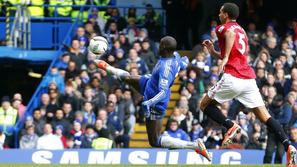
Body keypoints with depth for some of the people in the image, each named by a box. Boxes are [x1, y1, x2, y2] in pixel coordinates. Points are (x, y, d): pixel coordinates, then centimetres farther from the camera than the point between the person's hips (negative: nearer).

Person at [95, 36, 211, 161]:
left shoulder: (165, 68, -37)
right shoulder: (175, 56, -11)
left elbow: (163, 92, -42)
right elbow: (183, 65, 13)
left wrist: (149, 103, -50)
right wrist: (185, 60, 33)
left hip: (156, 104, -9)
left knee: (155, 142, -1)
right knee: (127, 77, 25)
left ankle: (195, 145, -7)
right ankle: (107, 68, 58)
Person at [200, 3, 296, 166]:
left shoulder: (223, 28, 4)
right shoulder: (241, 30, 27)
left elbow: (231, 33, -23)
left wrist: (225, 57, -29)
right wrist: (213, 52, 34)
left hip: (232, 77, -7)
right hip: (249, 78, 7)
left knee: (205, 105, 11)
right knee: (264, 116, 1)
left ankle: (230, 126, -11)